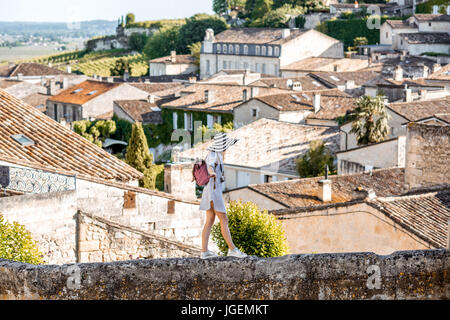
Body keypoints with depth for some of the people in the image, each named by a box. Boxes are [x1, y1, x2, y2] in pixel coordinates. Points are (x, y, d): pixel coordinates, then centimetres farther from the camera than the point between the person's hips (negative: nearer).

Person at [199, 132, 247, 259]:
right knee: (224, 221, -6)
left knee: (209, 222, 7)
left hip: (212, 191, 10)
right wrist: (212, 172, -62)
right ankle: (232, 249, -3)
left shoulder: (215, 154, 13)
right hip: (213, 192, -10)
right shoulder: (213, 155, -16)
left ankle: (204, 251, 5)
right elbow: (210, 165, -39)